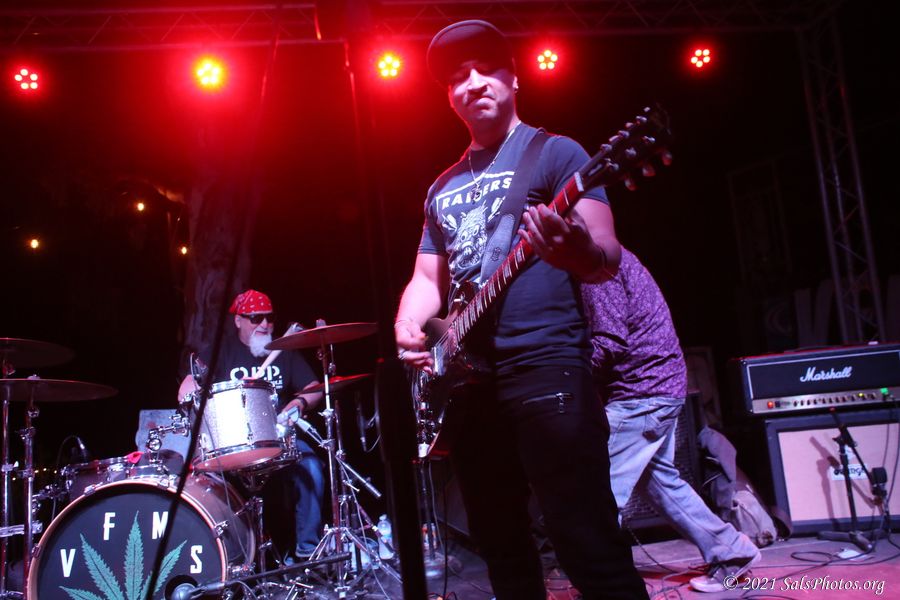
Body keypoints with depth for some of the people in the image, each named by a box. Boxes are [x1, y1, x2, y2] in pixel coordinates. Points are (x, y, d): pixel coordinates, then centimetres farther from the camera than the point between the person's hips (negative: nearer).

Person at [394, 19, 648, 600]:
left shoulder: (554, 152, 1)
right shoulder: (444, 187, 20)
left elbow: (608, 257, -9)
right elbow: (427, 275, 20)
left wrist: (579, 253, -34)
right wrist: (409, 326, -2)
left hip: (545, 364, -6)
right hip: (466, 375, 7)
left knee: (590, 547, -9)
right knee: (500, 544, 13)